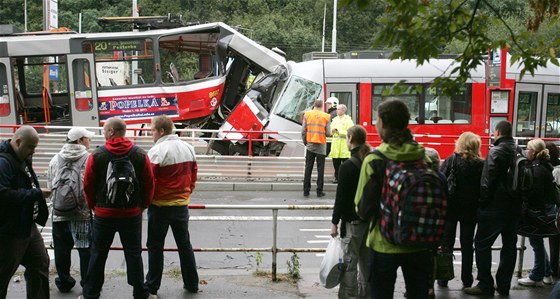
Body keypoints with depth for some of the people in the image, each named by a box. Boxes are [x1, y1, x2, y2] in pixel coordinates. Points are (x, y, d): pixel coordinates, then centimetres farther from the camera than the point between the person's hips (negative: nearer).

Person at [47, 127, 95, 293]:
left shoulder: (55, 159, 4)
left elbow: (49, 185, 9)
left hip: (60, 213, 4)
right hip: (84, 213, -4)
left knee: (62, 249, 14)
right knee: (86, 249, 7)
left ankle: (64, 282, 26)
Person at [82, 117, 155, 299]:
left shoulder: (97, 156, -10)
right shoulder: (140, 155, -6)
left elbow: (88, 185, -3)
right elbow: (149, 185, -2)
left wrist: (94, 206, 14)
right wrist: (142, 205, 13)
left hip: (103, 214, -1)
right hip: (132, 214, 1)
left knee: (98, 254, 13)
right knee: (133, 253, 11)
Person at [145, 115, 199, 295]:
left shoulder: (158, 150, -16)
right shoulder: (188, 148, 5)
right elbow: (193, 177, 11)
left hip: (160, 206, -6)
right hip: (182, 204, 6)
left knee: (155, 246, 6)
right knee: (184, 244, 15)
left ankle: (152, 286, 13)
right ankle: (192, 284, 21)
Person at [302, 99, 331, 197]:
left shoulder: (307, 114, -2)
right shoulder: (326, 116, -5)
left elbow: (303, 131, -3)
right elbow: (328, 132, -7)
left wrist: (305, 142, 11)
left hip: (310, 145, 2)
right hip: (321, 146, -1)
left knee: (308, 168, 8)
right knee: (320, 169, 5)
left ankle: (306, 191, 9)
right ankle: (319, 191, 5)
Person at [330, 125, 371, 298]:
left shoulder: (347, 166, -16)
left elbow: (341, 196, -15)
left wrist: (335, 222, -8)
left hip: (352, 220, -7)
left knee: (349, 261, 0)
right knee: (366, 259, 15)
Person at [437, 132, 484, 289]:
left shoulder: (451, 160, -9)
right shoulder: (482, 165, -5)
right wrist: (480, 207, 6)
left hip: (451, 206, -1)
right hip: (470, 209, 1)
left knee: (447, 242, 8)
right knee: (467, 244, 10)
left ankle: (443, 278, 11)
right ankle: (467, 280, 14)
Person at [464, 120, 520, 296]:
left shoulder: (496, 152, -12)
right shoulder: (519, 152, 9)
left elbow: (487, 181, -17)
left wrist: (483, 202, -10)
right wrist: (517, 200, 17)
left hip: (495, 207, -8)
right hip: (514, 207, 8)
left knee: (482, 244, 0)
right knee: (509, 245, 12)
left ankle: (485, 285, 0)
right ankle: (503, 285, 18)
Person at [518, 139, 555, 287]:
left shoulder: (538, 169, -19)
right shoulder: (543, 166, 10)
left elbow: (535, 193, -23)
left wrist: (522, 198, -10)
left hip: (537, 211, -9)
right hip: (543, 209, 9)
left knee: (536, 242, 0)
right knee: (537, 241, 18)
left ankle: (537, 277, 10)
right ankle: (546, 274, 26)